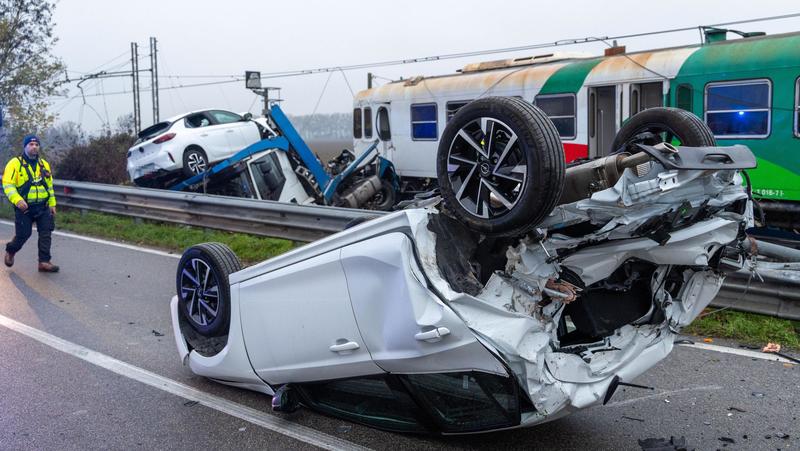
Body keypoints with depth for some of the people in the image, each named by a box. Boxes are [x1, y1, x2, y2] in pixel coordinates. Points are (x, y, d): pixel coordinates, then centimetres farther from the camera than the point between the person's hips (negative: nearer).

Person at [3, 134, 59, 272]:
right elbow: (7, 184, -11)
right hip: (24, 208, -4)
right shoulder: (15, 163, -5)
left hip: (43, 207, 4)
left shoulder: (44, 164, 12)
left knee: (46, 234, -2)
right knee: (23, 235, 2)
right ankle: (10, 250, 32)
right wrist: (17, 200, -25)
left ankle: (44, 262, 2)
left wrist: (52, 204, 15)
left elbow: (49, 186, 19)